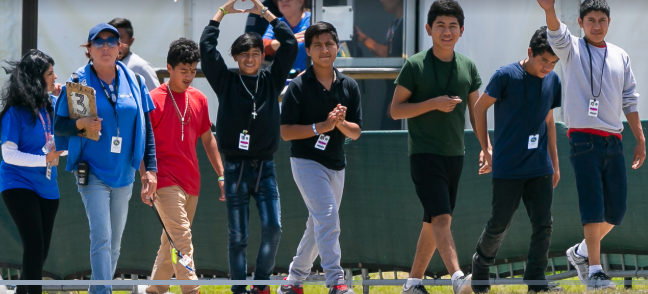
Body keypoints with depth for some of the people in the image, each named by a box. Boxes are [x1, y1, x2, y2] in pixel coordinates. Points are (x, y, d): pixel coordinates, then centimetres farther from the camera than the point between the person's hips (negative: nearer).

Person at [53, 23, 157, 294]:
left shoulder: (135, 83, 6)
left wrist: (150, 169, 5)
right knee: (102, 238, -16)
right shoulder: (77, 83, -3)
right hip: (93, 173, -4)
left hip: (124, 173, 4)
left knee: (114, 243, 10)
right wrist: (81, 124, -22)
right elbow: (58, 126, -1)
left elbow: (146, 129, 10)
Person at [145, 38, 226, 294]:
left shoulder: (199, 99, 10)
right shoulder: (154, 99, -7)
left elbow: (208, 139, 18)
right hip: (166, 182, -6)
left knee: (171, 242, 13)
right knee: (182, 238, -16)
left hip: (191, 184, 6)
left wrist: (221, 175, 14)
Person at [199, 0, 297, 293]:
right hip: (235, 167, -1)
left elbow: (290, 45, 3)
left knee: (273, 227, -9)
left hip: (265, 167, 2)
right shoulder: (226, 83, 3)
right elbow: (206, 47, -4)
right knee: (238, 236, 0)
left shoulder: (271, 81, 8)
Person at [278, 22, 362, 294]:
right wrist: (321, 127, -21)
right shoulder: (298, 87, -8)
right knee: (327, 216, -20)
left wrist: (341, 123, -16)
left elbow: (356, 132, 6)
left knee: (318, 225, 12)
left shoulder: (349, 87, 5)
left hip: (336, 164, 6)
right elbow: (286, 131, -10)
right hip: (306, 160, -6)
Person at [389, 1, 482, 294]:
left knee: (432, 223, 10)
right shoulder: (415, 65, -5)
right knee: (441, 217, -18)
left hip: (454, 154, 5)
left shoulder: (468, 66, 9)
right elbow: (396, 110, -5)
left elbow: (476, 111, 15)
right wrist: (434, 104, -16)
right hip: (424, 153, -5)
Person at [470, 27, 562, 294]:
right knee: (500, 224, 4)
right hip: (508, 168, -4)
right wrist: (486, 149, 1)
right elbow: (480, 108, 0)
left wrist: (555, 163, 19)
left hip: (540, 167, 4)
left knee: (543, 225, -3)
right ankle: (481, 264, 29)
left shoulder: (552, 81, 6)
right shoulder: (506, 76, -11)